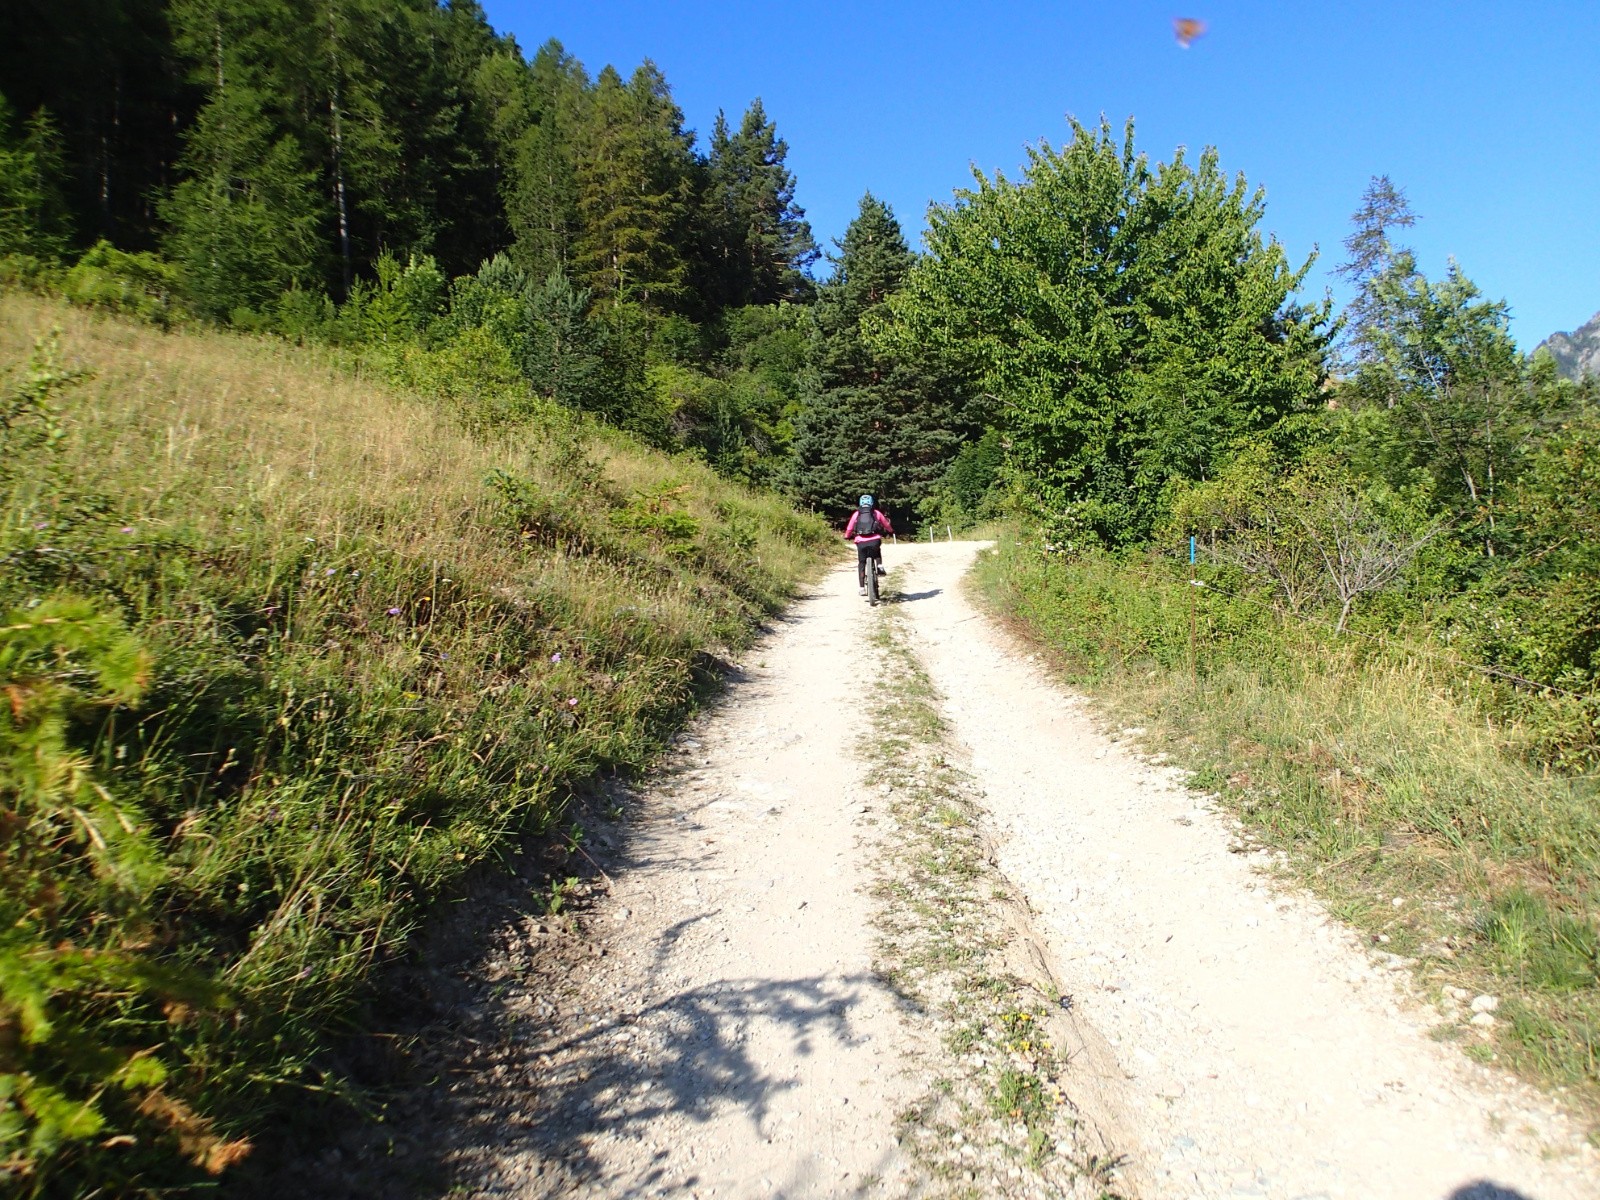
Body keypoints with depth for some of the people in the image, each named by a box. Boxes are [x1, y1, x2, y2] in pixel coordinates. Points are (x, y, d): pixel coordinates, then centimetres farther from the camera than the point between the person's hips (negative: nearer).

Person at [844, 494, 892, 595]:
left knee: (861, 564, 11)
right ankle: (880, 567, 12)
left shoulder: (856, 514, 12)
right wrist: (891, 531, 44)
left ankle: (862, 589, 5)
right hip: (874, 541, 0)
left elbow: (849, 528, 14)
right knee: (877, 552, 35)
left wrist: (847, 537, 35)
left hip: (861, 542, 0)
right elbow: (886, 525, 23)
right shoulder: (876, 513, 13)